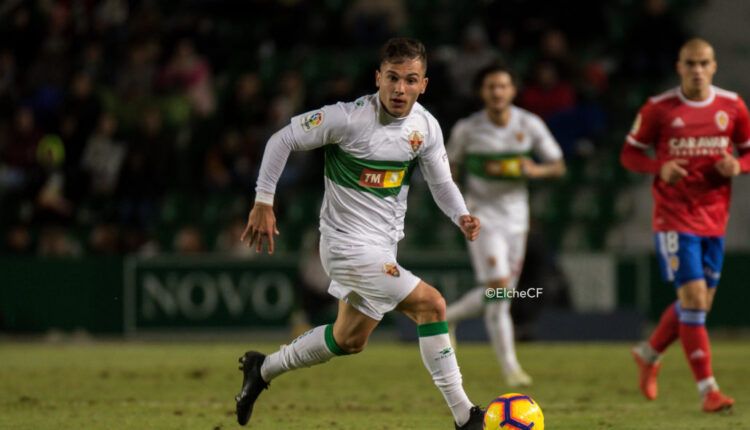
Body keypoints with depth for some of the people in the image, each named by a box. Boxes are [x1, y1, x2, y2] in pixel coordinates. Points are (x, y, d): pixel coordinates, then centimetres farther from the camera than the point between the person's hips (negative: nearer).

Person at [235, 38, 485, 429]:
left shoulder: (426, 127, -3)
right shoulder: (350, 118, -21)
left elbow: (441, 182, 8)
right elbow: (282, 140, -13)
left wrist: (461, 216, -13)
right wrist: (263, 204, -13)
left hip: (383, 247, 8)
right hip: (350, 245, -8)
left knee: (349, 340, 20)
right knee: (431, 304, -17)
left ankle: (262, 369, 41)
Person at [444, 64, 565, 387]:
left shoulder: (530, 125, -4)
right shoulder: (467, 129, -7)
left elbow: (558, 166, 2)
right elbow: (450, 166, 7)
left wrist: (536, 170, -20)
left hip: (516, 218, 4)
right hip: (482, 217, -4)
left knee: (499, 295, 10)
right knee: (498, 288, -16)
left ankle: (448, 317, 37)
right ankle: (509, 366, -9)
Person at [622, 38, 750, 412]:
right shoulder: (658, 109, -5)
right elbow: (629, 153, 2)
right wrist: (660, 168, -18)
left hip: (715, 218, 4)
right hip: (674, 216, -4)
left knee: (699, 303, 10)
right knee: (693, 298, -13)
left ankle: (649, 354, 37)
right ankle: (708, 389, -10)